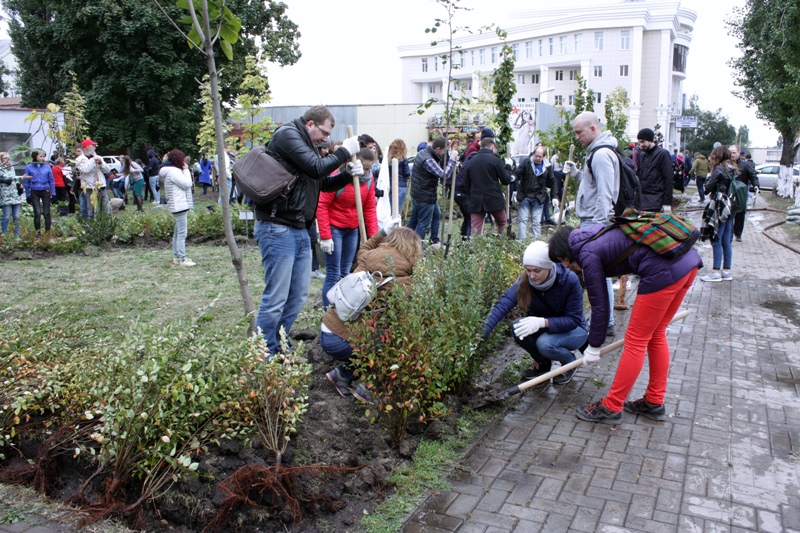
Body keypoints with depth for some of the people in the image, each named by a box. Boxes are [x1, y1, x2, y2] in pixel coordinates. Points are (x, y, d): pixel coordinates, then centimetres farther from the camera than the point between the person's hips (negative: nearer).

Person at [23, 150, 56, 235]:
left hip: (46, 192, 1)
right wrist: (27, 195, 4)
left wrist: (53, 193, 2)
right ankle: (38, 231, 5)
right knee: (37, 213, -8)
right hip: (34, 193, -1)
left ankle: (48, 231, 10)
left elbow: (51, 181, 7)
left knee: (46, 213, 2)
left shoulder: (47, 166, 3)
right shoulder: (29, 167, 1)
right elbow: (26, 182, 5)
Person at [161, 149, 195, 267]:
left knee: (177, 232, 14)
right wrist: (186, 170, -6)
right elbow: (187, 184, -13)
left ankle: (176, 257, 21)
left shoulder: (174, 170, 19)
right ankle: (182, 259, -10)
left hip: (179, 206, 11)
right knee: (182, 233, -11)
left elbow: (186, 185, 19)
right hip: (179, 206, -11)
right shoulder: (174, 171, -14)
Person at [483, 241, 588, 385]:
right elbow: (503, 304, -32)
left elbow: (574, 319, -24)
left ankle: (570, 361, 2)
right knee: (518, 327, -26)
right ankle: (542, 362, 2)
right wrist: (481, 334, -45)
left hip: (573, 329, -3)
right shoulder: (525, 281, -19)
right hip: (545, 329, 4)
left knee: (545, 343, -33)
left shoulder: (569, 280, -27)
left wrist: (543, 322, -41)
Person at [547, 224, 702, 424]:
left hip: (665, 270, -9)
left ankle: (611, 408, 12)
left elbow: (600, 306, 1)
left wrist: (593, 347, 12)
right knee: (656, 334, 19)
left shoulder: (587, 253, -3)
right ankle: (654, 403, 29)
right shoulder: (598, 237, 22)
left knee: (635, 340, 1)